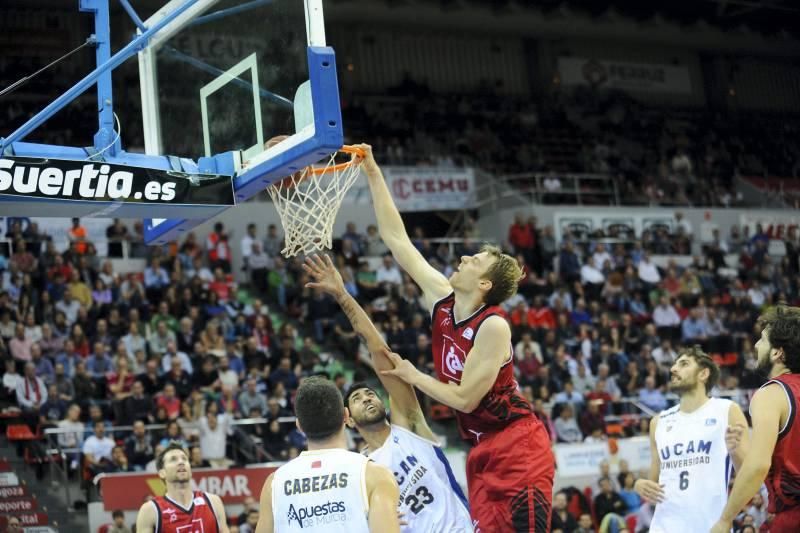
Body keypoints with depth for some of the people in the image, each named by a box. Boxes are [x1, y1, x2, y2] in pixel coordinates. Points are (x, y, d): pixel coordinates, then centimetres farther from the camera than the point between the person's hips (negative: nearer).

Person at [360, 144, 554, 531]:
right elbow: (397, 239, 4)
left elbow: (465, 397, -19)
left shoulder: (492, 326, -19)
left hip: (517, 448, -7)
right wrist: (373, 174, 3)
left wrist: (412, 376, -6)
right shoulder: (442, 299, 1)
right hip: (483, 451, 7)